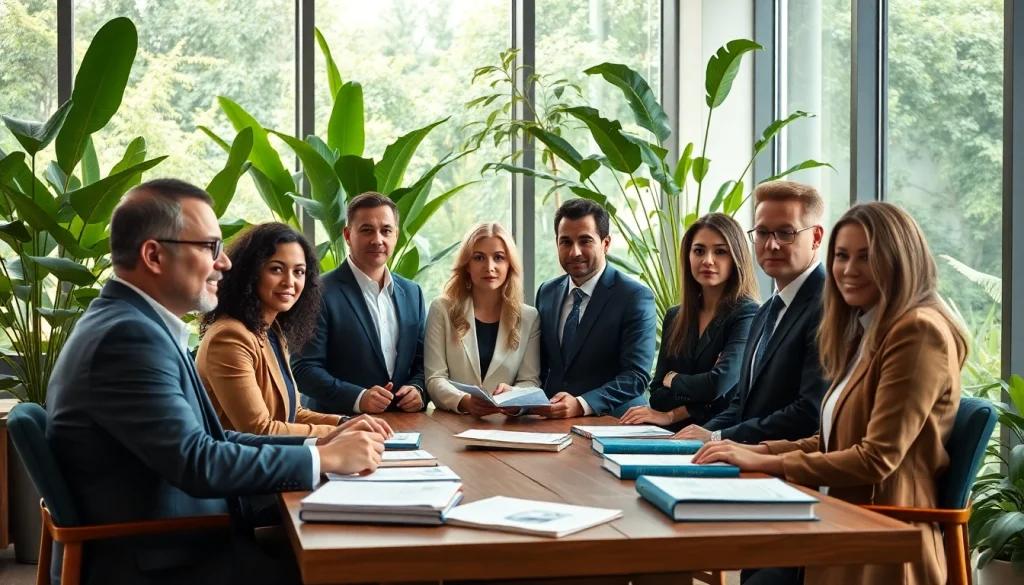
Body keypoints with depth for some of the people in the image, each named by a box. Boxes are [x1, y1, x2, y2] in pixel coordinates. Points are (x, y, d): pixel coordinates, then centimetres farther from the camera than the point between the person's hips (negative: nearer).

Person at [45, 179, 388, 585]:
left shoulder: (137, 324, 10)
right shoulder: (128, 334, -21)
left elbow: (209, 441, 9)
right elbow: (198, 463, -26)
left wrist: (316, 443, -1)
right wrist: (324, 458, -16)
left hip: (174, 543, 9)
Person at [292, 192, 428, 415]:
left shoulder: (412, 293, 12)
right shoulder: (321, 293, -6)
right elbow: (303, 368, -9)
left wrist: (418, 390, -3)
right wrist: (358, 398, -20)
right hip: (340, 424, -4)